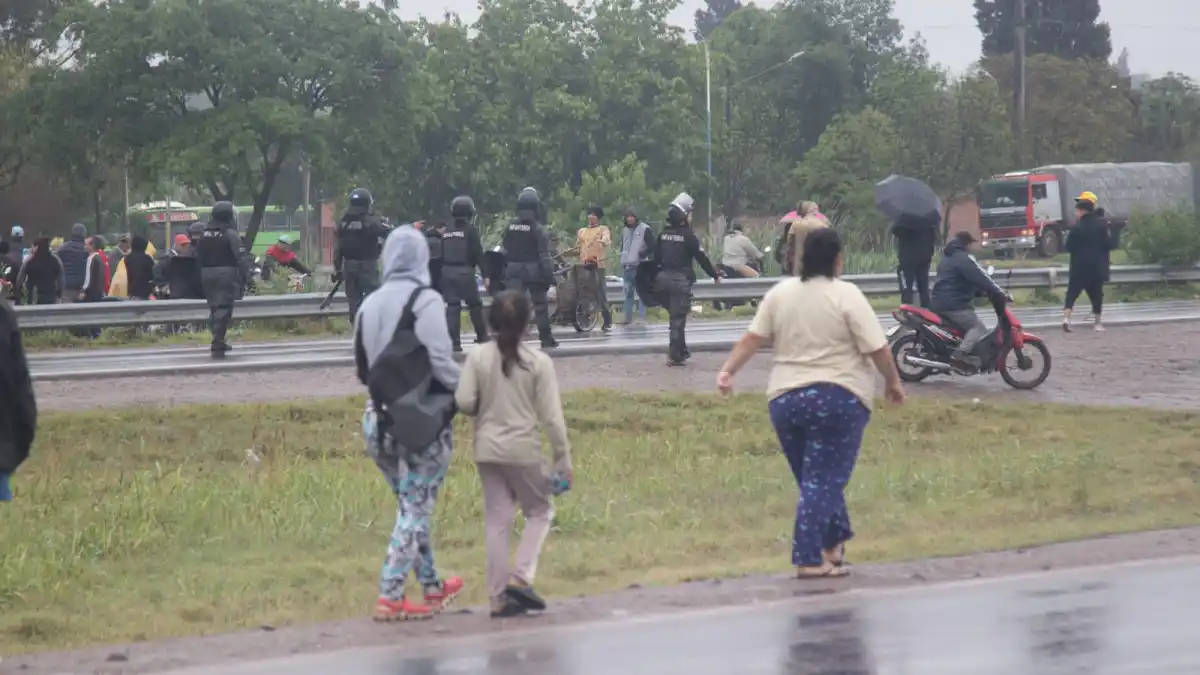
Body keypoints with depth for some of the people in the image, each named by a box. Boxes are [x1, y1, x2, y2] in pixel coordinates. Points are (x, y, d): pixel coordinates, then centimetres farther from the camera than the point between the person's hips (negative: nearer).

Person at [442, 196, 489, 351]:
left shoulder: (445, 232, 10)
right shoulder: (470, 230, -5)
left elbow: (441, 255, 13)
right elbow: (478, 254, -9)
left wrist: (442, 272, 18)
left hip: (447, 272, 4)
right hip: (465, 272, -4)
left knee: (452, 306, 3)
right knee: (475, 305, 8)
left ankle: (453, 341, -2)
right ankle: (482, 337, 15)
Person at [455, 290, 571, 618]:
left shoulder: (478, 358, -4)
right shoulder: (538, 362, -9)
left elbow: (464, 402, -9)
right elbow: (551, 415, -9)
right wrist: (563, 458, -2)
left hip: (487, 449, 3)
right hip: (524, 449, -3)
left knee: (496, 519, 9)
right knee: (540, 511, 15)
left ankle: (499, 597, 9)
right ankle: (520, 577, -1)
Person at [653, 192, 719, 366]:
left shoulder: (663, 234, 8)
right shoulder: (687, 235, -10)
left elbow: (656, 256, 11)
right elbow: (701, 257, -7)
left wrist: (655, 279, 19)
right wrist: (715, 275, 4)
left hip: (663, 278, 6)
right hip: (681, 279, -6)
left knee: (675, 316, 18)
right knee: (678, 318, -3)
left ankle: (681, 351, 23)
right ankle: (675, 355, -5)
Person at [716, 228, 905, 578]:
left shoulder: (779, 293, 6)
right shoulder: (846, 295, -8)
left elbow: (753, 338, 3)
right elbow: (877, 348, -9)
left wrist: (728, 371, 8)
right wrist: (893, 381, 4)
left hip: (785, 399, 5)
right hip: (838, 398, -5)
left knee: (812, 479, 17)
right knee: (824, 481, -4)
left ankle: (833, 546, 24)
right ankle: (809, 559, -9)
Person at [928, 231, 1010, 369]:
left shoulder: (948, 257, 22)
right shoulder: (963, 259, -11)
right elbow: (981, 279, -17)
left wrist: (981, 292, 22)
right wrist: (1000, 294, -13)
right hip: (954, 305, -10)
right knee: (979, 329, -16)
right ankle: (961, 353, -31)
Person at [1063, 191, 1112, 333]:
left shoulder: (1078, 227, -11)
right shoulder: (1100, 225, -1)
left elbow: (1069, 247, -7)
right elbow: (1108, 244, 2)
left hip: (1079, 268, -3)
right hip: (1097, 267, 3)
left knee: (1072, 292, 2)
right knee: (1096, 293, 12)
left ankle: (1066, 317, -16)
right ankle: (1098, 323, 12)